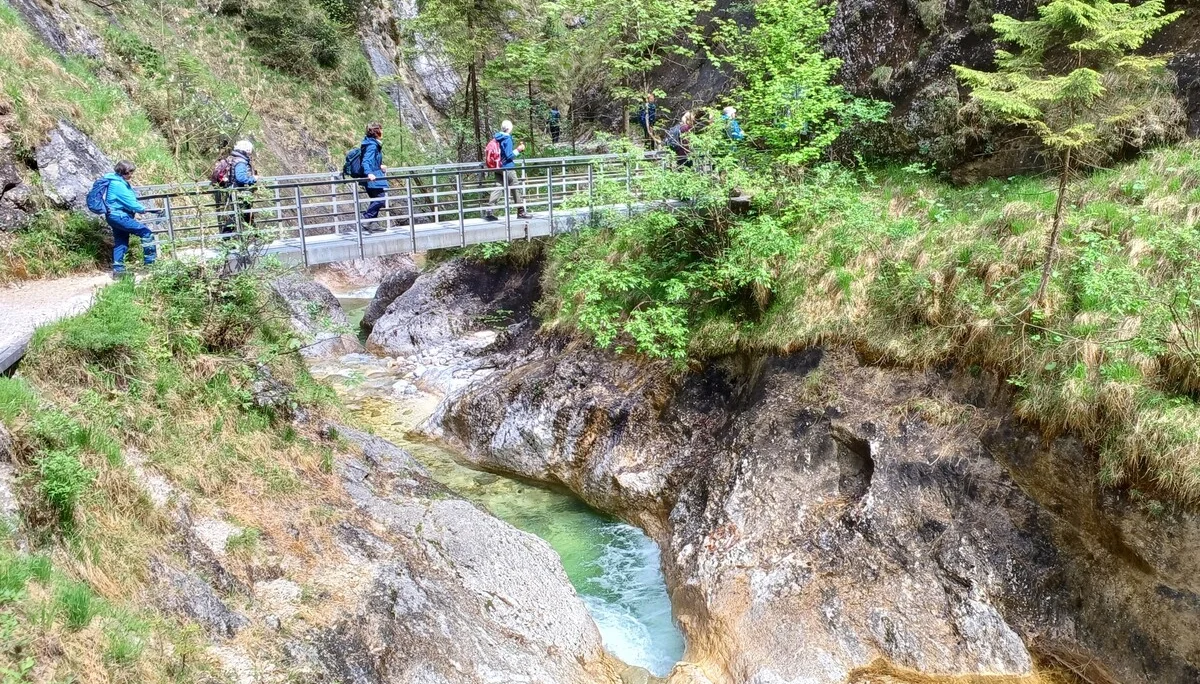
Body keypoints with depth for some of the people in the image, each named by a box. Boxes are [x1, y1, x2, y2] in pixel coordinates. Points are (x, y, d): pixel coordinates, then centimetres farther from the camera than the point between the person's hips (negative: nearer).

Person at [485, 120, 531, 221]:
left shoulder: (498, 139, 10)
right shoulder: (507, 139, -14)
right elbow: (509, 156, -17)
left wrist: (517, 149, 18)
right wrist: (518, 150, -5)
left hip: (498, 168, 7)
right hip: (508, 168, -7)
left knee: (498, 188, 5)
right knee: (516, 188, 3)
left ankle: (490, 211, -7)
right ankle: (521, 212, 8)